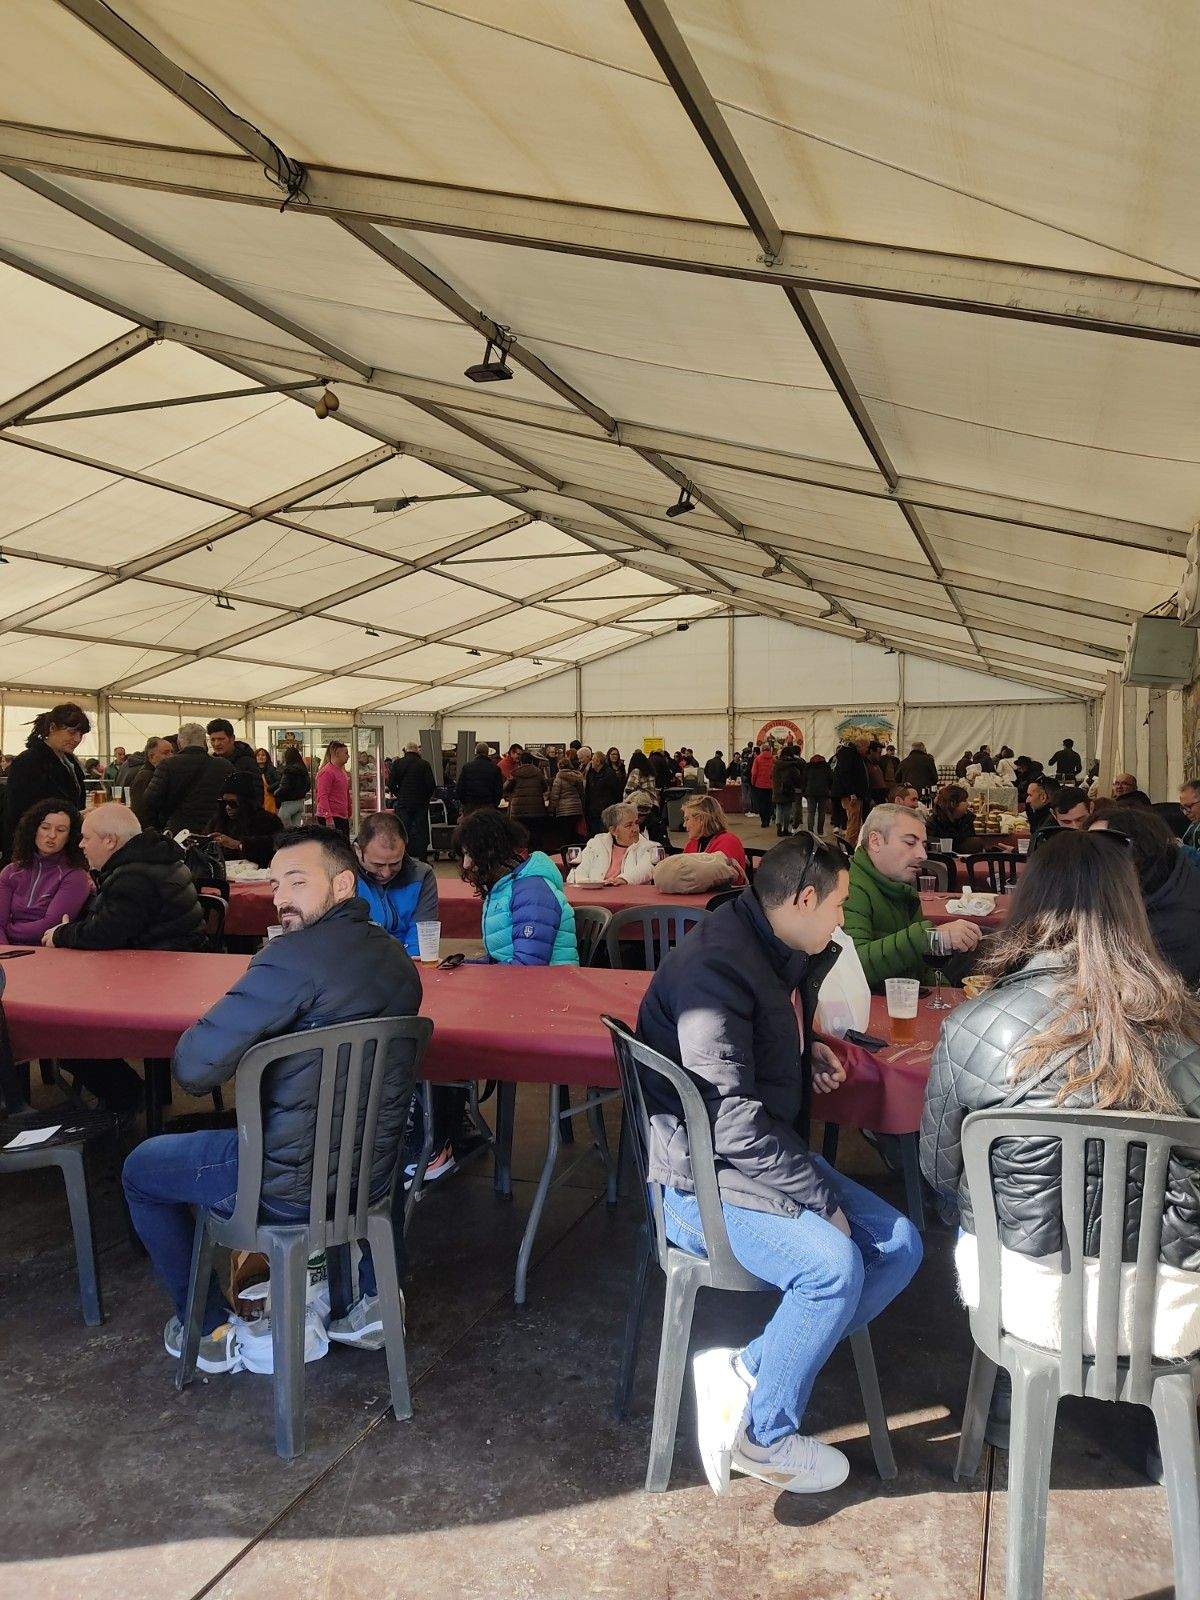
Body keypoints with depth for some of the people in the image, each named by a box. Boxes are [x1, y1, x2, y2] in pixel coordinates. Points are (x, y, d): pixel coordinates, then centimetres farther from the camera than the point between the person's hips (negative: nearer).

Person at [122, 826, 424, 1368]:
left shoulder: (295, 956, -24)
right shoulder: (395, 956, 1)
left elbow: (194, 1069, -24)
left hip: (293, 1184, -6)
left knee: (140, 1169, 19)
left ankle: (209, 1331, 28)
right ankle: (373, 1298, 35)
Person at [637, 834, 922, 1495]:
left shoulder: (781, 956, 8)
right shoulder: (716, 964, -23)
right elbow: (730, 1119, -26)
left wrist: (807, 1048, 10)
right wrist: (819, 1197, -19)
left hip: (768, 1155, 10)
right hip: (703, 1177, -10)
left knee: (901, 1245, -1)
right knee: (835, 1264, -28)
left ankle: (745, 1371, -2)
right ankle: (765, 1436, -4)